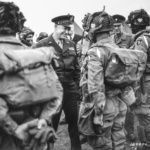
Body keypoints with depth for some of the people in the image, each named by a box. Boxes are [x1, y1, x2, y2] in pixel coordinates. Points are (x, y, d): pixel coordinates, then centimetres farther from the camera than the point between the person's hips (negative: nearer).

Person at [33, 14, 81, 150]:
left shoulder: (71, 45, 9)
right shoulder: (42, 45, -7)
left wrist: (77, 86, 12)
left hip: (70, 90, 4)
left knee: (74, 122, 10)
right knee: (51, 124, 6)